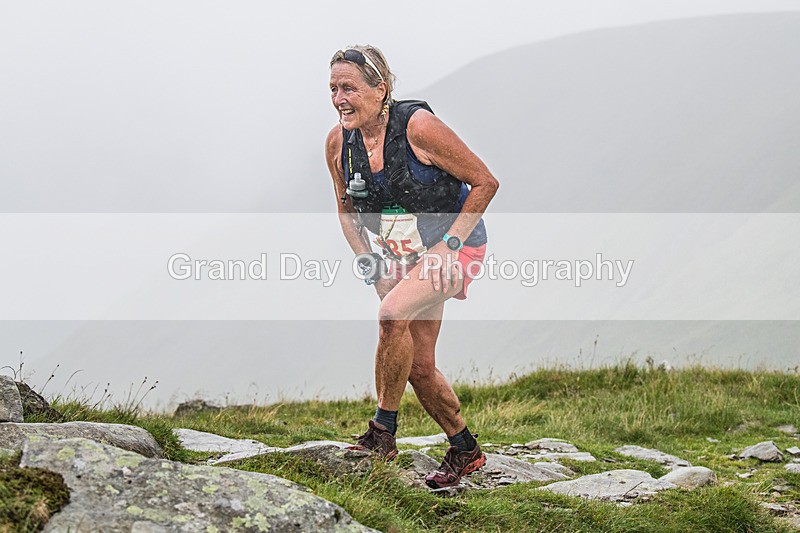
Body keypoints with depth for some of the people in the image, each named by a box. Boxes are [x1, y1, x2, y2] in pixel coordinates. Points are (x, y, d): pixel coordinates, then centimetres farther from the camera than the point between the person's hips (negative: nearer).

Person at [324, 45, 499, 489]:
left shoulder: (417, 126, -24)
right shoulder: (338, 143, -6)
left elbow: (484, 183, -17)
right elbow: (347, 211, 11)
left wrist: (448, 244, -19)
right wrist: (370, 265, -2)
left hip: (455, 244, -7)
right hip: (403, 259, 7)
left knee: (393, 313, -31)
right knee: (418, 366, 5)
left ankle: (383, 429, -18)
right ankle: (465, 452, 26)